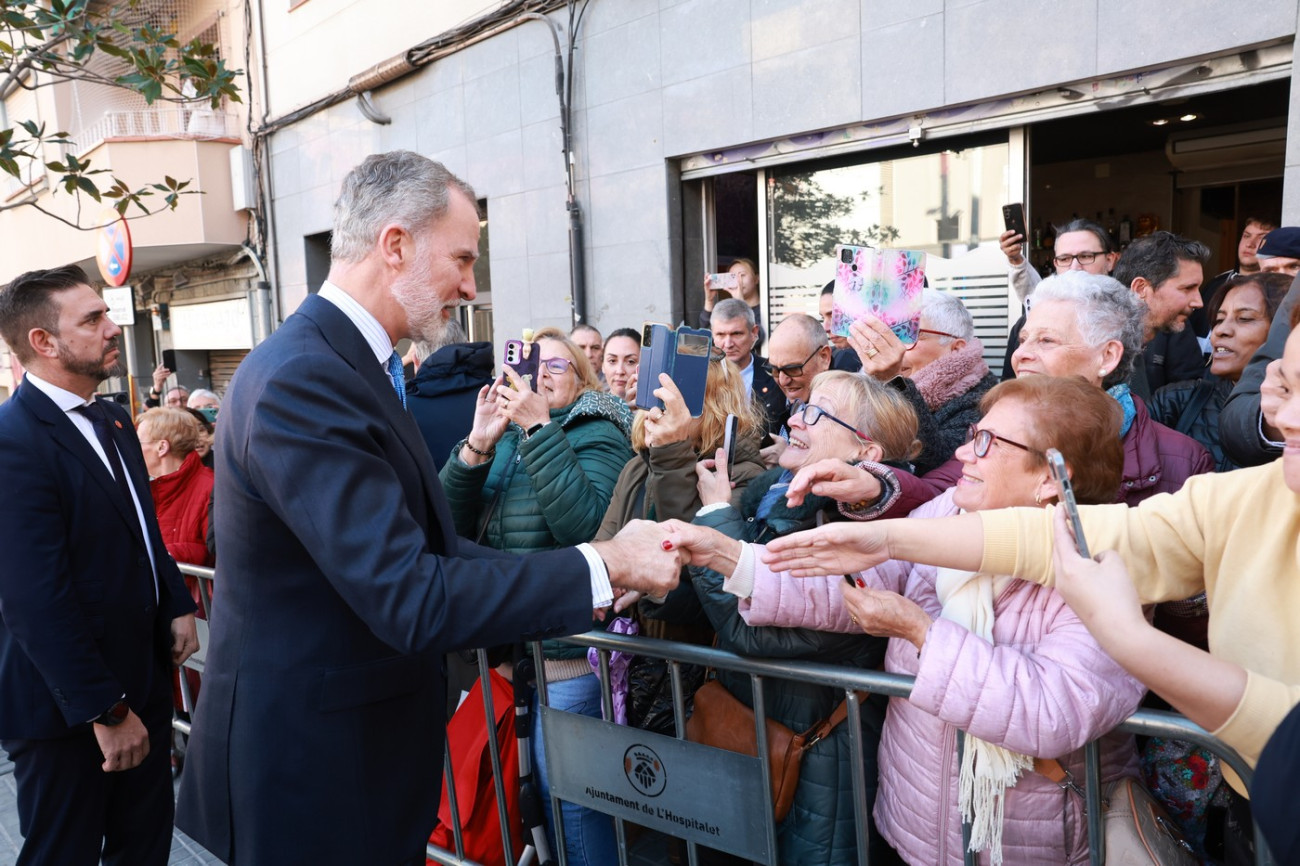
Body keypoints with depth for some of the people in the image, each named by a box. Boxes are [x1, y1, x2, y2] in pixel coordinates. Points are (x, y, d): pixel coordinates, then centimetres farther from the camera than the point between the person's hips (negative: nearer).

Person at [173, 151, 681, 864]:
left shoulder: (346, 365, 6)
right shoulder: (302, 380, -25)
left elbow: (416, 545, 5)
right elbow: (411, 602, -29)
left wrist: (596, 568, -1)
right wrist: (603, 565, -21)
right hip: (309, 778, -9)